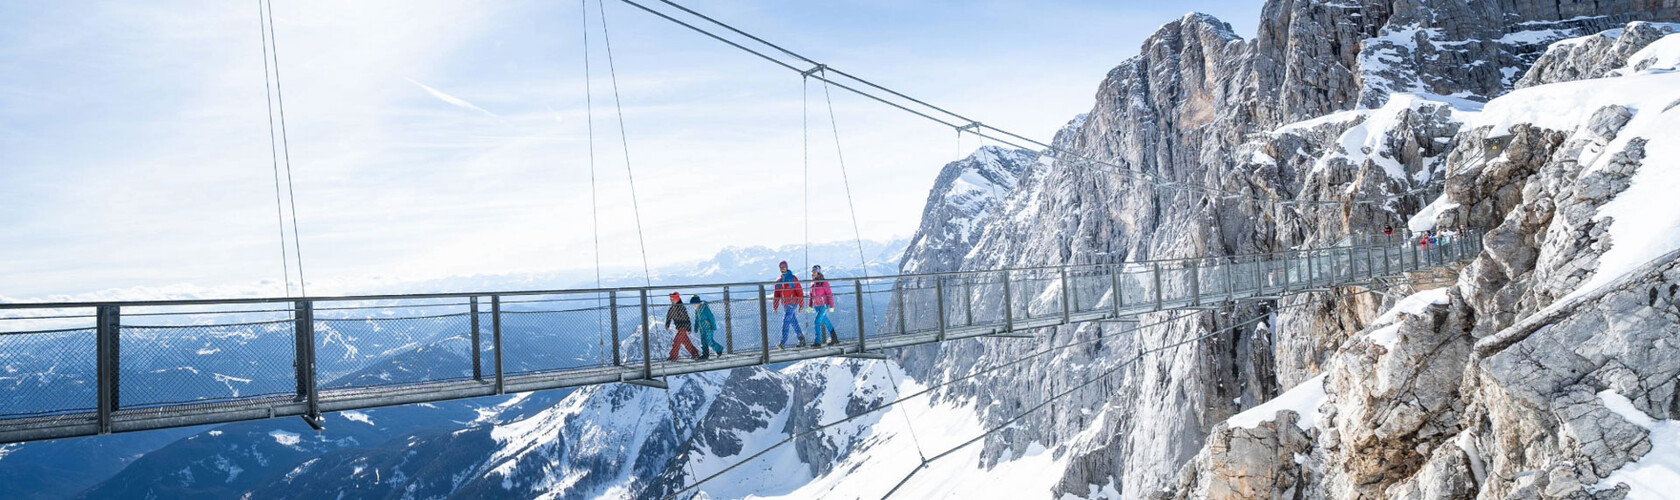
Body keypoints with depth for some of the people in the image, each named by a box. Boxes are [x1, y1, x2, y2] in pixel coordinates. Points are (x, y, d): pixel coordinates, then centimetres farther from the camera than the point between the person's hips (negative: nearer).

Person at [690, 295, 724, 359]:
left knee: (709, 341, -9)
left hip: (708, 328, -8)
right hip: (702, 328, 8)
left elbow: (711, 317, -19)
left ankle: (719, 349, 9)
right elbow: (697, 319, 18)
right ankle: (705, 354, 13)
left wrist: (713, 327, -18)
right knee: (703, 341, 7)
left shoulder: (705, 308, -20)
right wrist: (696, 328, 18)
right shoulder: (697, 309, 7)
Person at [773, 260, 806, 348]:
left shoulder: (793, 278, -4)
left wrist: (801, 305, -9)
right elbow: (776, 295, 15)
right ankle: (802, 340, 22)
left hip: (792, 304, -6)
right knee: (794, 323, 11)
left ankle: (783, 343, -20)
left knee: (785, 321, -16)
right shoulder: (778, 281, 12)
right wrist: (775, 307, 8)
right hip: (785, 305, 6)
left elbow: (800, 291, -5)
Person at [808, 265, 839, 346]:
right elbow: (811, 295, 18)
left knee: (817, 322, -15)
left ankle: (818, 342, -11)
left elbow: (830, 294, -13)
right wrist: (810, 306, 13)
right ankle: (835, 339, 25)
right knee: (826, 323, 14)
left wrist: (831, 306, -16)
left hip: (824, 305, -7)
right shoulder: (812, 283, 8)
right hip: (817, 306, 7)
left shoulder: (824, 282, -13)